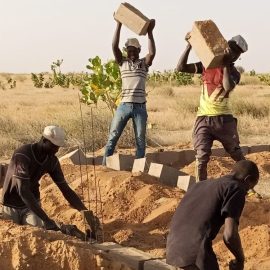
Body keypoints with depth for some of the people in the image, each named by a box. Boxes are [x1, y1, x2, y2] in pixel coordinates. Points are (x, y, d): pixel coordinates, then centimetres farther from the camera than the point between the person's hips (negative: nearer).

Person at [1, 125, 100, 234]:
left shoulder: (52, 161, -9)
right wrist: (46, 220, -42)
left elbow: (66, 189, -5)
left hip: (33, 204, 4)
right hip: (12, 205, -4)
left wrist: (84, 210, -22)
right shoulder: (22, 155, -30)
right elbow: (23, 191, -37)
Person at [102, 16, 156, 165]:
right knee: (112, 137, -2)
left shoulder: (144, 63, 8)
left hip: (140, 107, 0)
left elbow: (152, 52, -12)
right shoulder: (122, 62, 10)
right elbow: (114, 47, -5)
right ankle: (104, 166, 2)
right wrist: (118, 25, -11)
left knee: (140, 140, 5)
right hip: (124, 105, 0)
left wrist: (149, 32, -16)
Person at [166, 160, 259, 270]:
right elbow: (229, 234, -11)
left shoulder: (201, 184, 24)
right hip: (196, 256, -7)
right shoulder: (236, 188, 2)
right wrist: (240, 259, 7)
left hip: (172, 253, 8)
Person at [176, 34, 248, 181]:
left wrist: (226, 65, -16)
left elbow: (228, 87, -22)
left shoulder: (234, 73, 2)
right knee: (201, 157, -9)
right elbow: (180, 67, -3)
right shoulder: (206, 65, 6)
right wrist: (189, 45, -10)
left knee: (237, 155, 11)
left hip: (223, 118, 0)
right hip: (203, 119, 0)